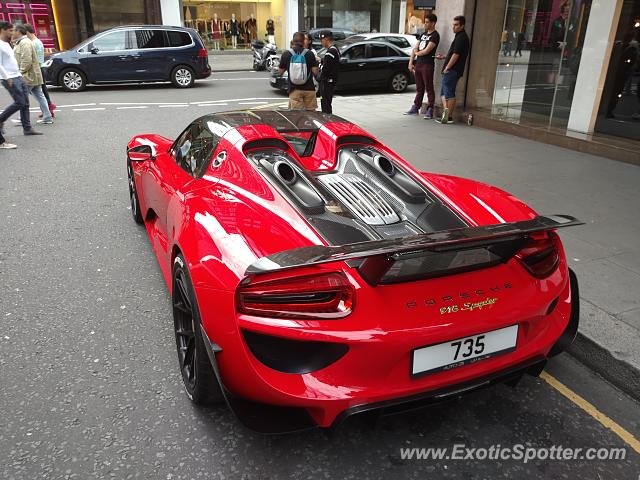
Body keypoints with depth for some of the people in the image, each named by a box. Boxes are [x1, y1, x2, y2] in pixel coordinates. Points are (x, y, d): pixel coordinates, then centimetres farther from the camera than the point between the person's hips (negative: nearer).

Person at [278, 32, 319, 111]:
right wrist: (316, 62, 14)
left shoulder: (286, 54, -1)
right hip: (309, 89, 0)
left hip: (294, 89, 0)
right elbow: (315, 72, -5)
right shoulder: (310, 54, -3)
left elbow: (280, 71, 6)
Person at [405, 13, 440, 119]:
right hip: (418, 63, 8)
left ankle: (430, 110, -5)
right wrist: (411, 62, 7)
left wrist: (417, 53, 3)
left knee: (429, 88, -5)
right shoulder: (423, 34, 19)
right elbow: (415, 49, 16)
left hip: (427, 65, -7)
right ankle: (415, 107, 17)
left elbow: (427, 51, -15)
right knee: (419, 88, 12)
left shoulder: (435, 36, -6)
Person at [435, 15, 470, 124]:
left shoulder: (461, 38, -13)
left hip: (452, 70, -10)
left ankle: (449, 117, -7)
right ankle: (445, 113, 6)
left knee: (449, 93, -8)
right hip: (451, 70, 10)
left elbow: (456, 55, -19)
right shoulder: (460, 36, 20)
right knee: (443, 92, 10)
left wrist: (447, 68, -18)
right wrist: (444, 57, 24)